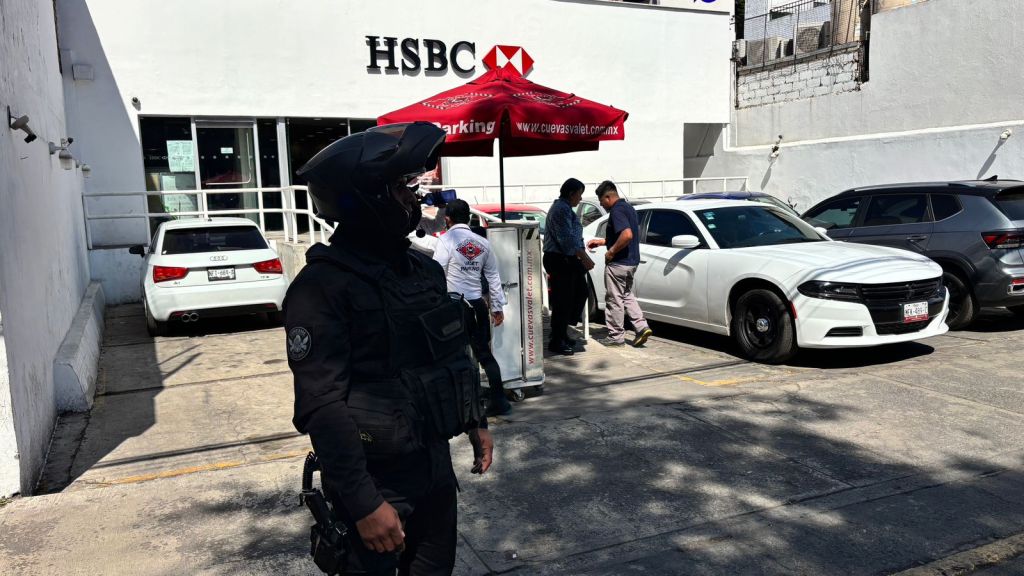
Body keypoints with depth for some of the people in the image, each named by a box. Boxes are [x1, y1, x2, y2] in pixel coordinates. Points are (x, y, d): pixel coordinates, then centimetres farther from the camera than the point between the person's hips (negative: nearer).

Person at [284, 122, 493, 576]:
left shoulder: (424, 270, 5)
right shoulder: (323, 286, -19)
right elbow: (322, 406, -23)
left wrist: (476, 423, 17)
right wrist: (363, 502, -24)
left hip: (437, 463, 7)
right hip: (377, 478, -7)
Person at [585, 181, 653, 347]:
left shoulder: (617, 211, -18)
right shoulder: (628, 207, 14)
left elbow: (627, 235, -32)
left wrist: (611, 251, -21)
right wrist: (601, 241, 22)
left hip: (618, 263, -10)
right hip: (631, 261, 10)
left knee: (614, 299, 1)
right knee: (626, 295, 21)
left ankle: (616, 336, 10)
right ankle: (642, 327, 12)